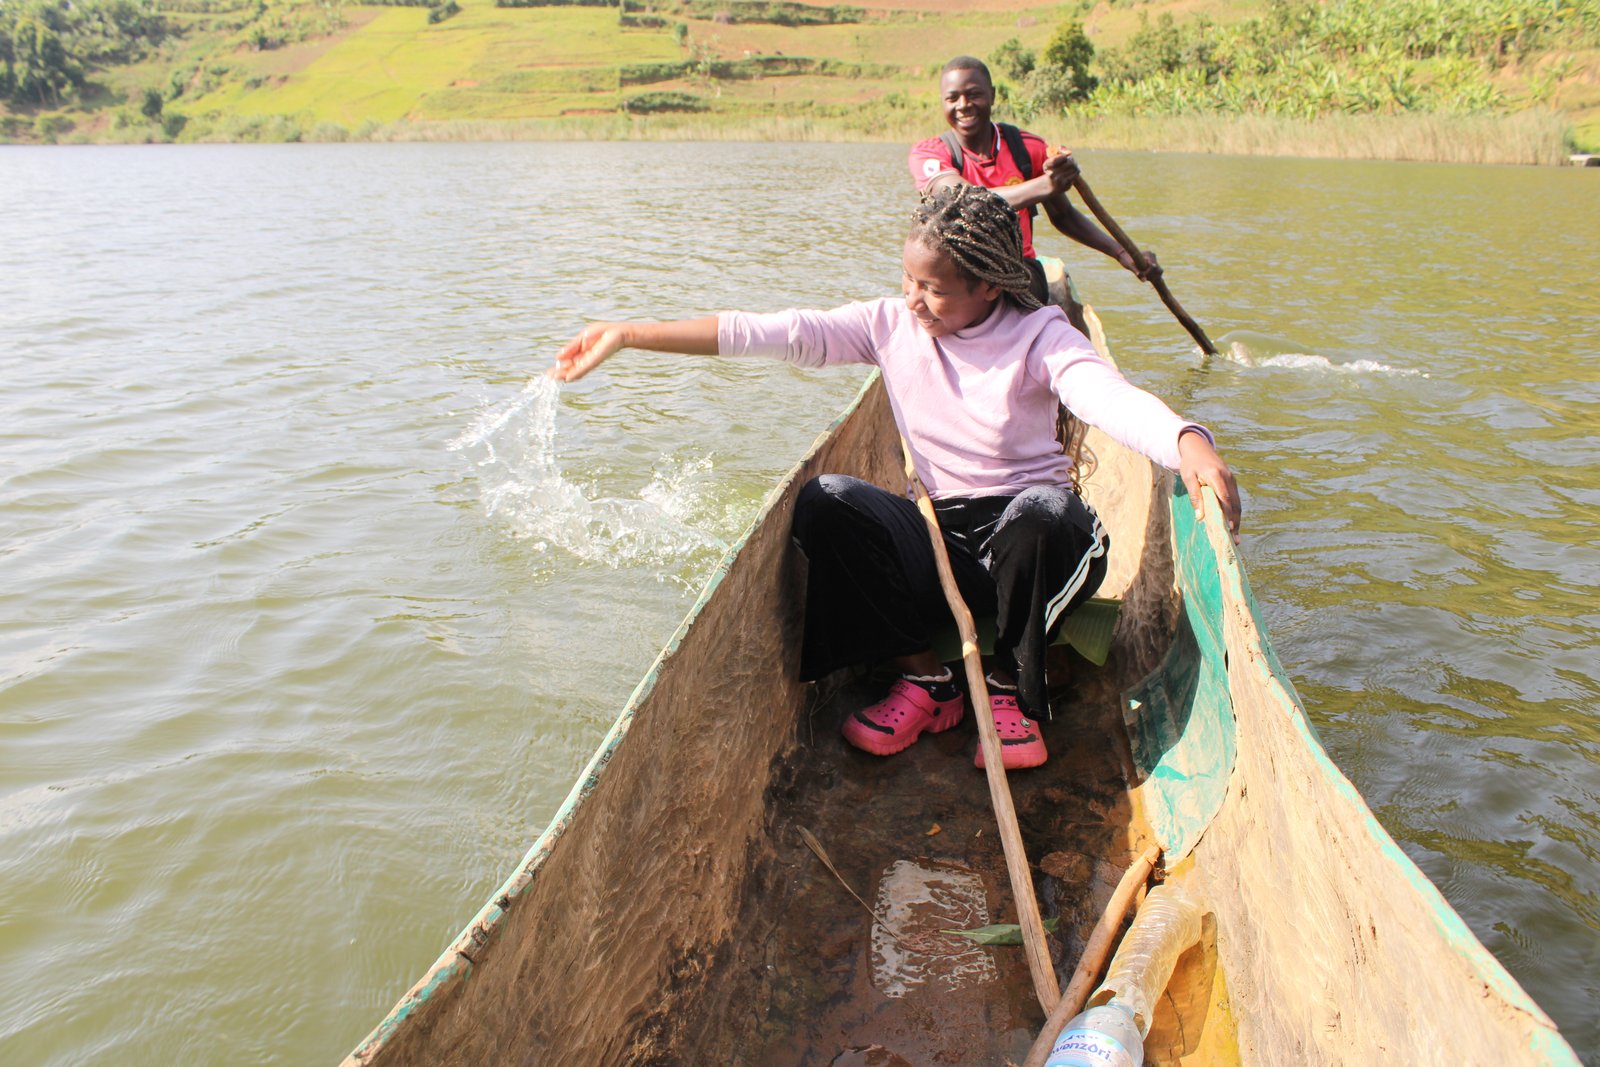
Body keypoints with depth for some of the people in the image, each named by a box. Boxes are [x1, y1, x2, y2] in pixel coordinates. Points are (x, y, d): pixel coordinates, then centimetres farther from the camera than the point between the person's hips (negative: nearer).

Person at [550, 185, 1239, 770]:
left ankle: (1011, 688, -9)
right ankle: (925, 679, -8)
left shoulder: (1038, 336, -10)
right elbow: (768, 333, -8)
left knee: (1045, 510, -37)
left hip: (1023, 536, -3)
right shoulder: (892, 325, -1)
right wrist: (627, 335, -14)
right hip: (938, 538, 3)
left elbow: (1112, 397, -30)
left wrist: (1190, 443, -53)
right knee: (823, 502, -22)